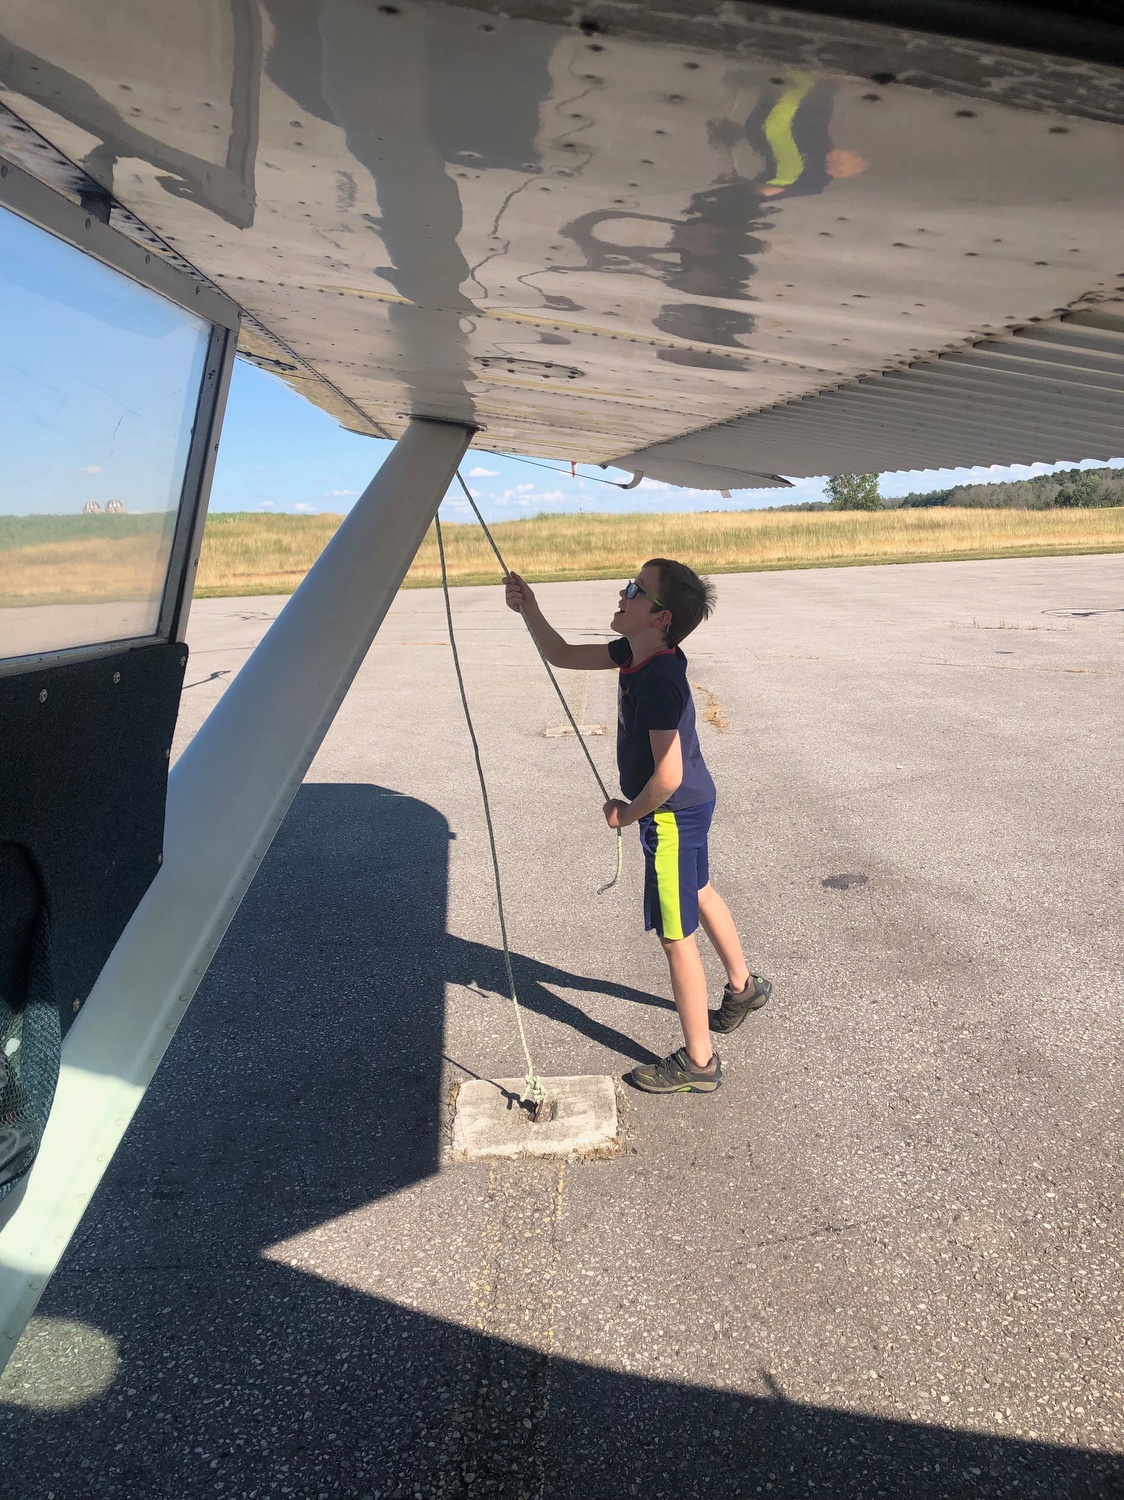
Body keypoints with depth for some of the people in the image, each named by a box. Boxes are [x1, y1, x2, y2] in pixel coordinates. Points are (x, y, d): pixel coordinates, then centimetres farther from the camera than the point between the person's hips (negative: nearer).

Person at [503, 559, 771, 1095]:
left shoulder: (658, 681, -31)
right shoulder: (637, 653, -3)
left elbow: (668, 777, -33)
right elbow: (564, 656, 9)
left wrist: (627, 813, -16)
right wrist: (529, 609, -3)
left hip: (673, 815, -10)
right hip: (692, 805, 10)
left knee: (676, 937, 1)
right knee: (700, 894, 30)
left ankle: (698, 1061, 16)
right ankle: (742, 986, 54)